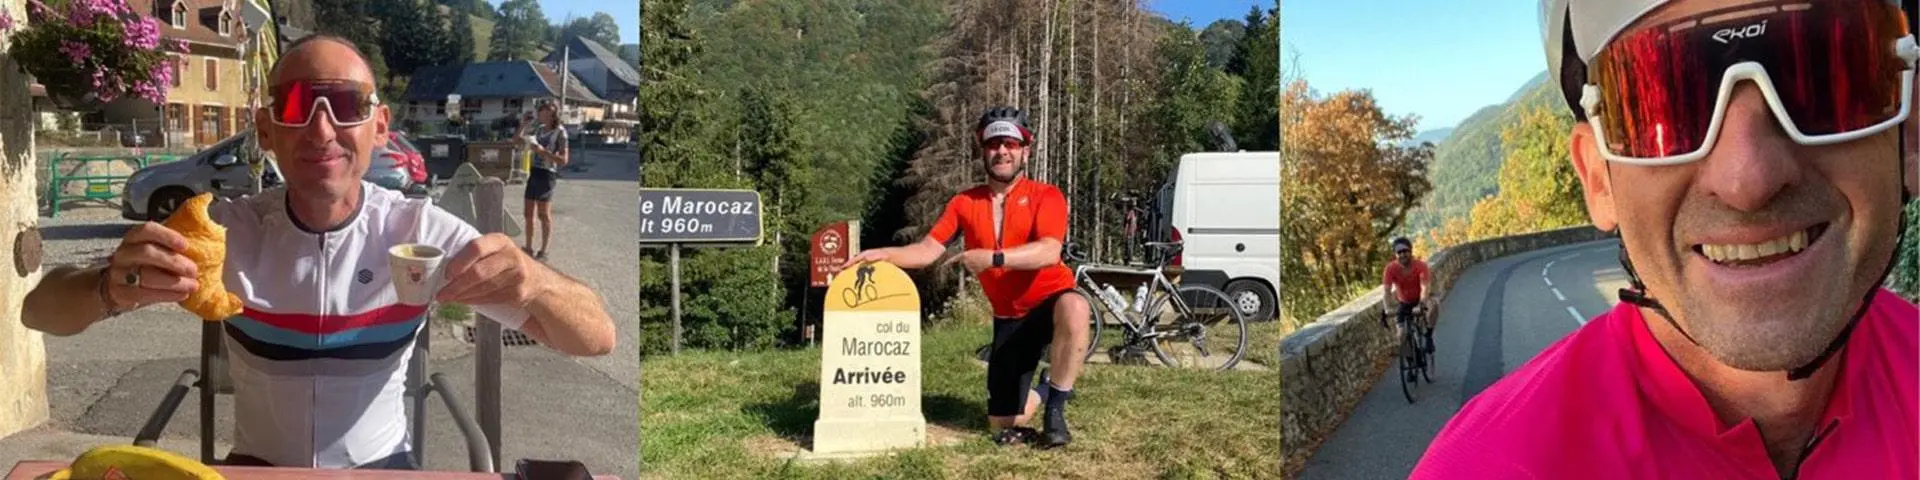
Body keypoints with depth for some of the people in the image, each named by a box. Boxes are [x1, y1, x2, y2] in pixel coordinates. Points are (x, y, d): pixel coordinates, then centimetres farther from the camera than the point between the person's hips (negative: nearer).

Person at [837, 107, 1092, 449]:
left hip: (1050, 302, -4)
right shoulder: (965, 203, 1)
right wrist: (882, 254, -21)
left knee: (1074, 309, -43)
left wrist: (992, 257, -39)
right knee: (1003, 424, 1)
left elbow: (1049, 252, -29)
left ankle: (1056, 407, -20)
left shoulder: (1046, 196, -12)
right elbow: (928, 250, -5)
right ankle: (1043, 391, 38)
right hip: (1009, 317, 4)